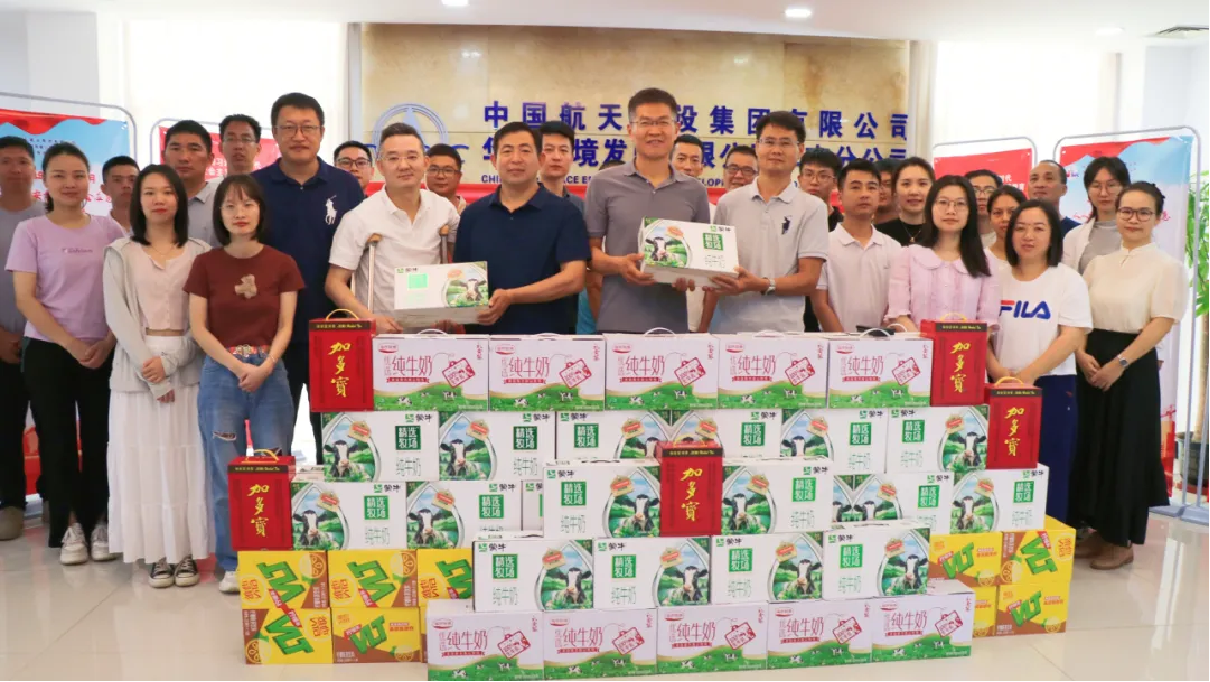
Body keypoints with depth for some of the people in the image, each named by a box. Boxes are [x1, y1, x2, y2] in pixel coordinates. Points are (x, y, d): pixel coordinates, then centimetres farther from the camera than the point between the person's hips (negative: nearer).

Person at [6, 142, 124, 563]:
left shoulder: (109, 229, 4)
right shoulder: (31, 231, -1)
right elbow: (26, 299, -6)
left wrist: (107, 341, -7)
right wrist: (71, 343, -13)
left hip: (104, 353, 1)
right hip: (48, 352, -1)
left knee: (99, 440, 4)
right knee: (57, 440, 4)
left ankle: (98, 522, 15)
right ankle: (70, 526, 15)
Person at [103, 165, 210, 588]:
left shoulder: (200, 253, 6)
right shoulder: (120, 253, 7)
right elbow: (117, 316, -3)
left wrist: (171, 360, -14)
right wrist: (149, 367, -14)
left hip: (187, 367, 0)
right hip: (136, 369, 1)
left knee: (187, 459, 1)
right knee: (142, 459, 2)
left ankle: (187, 551, 9)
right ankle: (156, 553, 10)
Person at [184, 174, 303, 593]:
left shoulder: (282, 264, 4)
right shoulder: (206, 264, 3)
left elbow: (285, 327, 1)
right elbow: (199, 328, 0)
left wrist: (264, 367, -14)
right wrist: (239, 366, -11)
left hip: (270, 374, 0)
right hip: (221, 374, 0)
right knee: (225, 473, 2)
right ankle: (231, 564, 14)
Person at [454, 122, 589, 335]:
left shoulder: (565, 213, -4)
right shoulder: (473, 214, 8)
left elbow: (573, 279, -12)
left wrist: (511, 297, -21)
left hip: (547, 338, -3)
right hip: (484, 333, 3)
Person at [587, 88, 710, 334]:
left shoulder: (695, 191, 10)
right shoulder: (603, 184, 3)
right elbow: (590, 251, 4)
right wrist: (618, 264, -16)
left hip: (674, 324, 2)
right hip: (617, 323, -2)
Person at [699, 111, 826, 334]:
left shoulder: (812, 208, 2)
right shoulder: (729, 203, 8)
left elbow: (808, 280, -2)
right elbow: (715, 274, 8)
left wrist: (761, 285, -19)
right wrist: (703, 328, 1)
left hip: (782, 333, -1)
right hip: (727, 329, 2)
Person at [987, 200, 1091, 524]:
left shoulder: (1068, 280, -1)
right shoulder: (998, 278, 7)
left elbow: (1072, 337, -10)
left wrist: (1028, 375, -19)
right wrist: (996, 371, -12)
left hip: (1051, 388, -2)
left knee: (1048, 474, 2)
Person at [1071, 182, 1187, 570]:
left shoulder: (1167, 267, -5)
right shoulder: (1099, 264, 10)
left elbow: (1160, 324, -11)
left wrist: (1119, 363, -17)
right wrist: (1082, 355, -7)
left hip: (1134, 367, -5)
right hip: (1091, 365, 5)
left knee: (1125, 451, 1)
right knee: (1090, 446, 8)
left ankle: (1122, 540, 15)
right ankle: (1099, 529, 22)